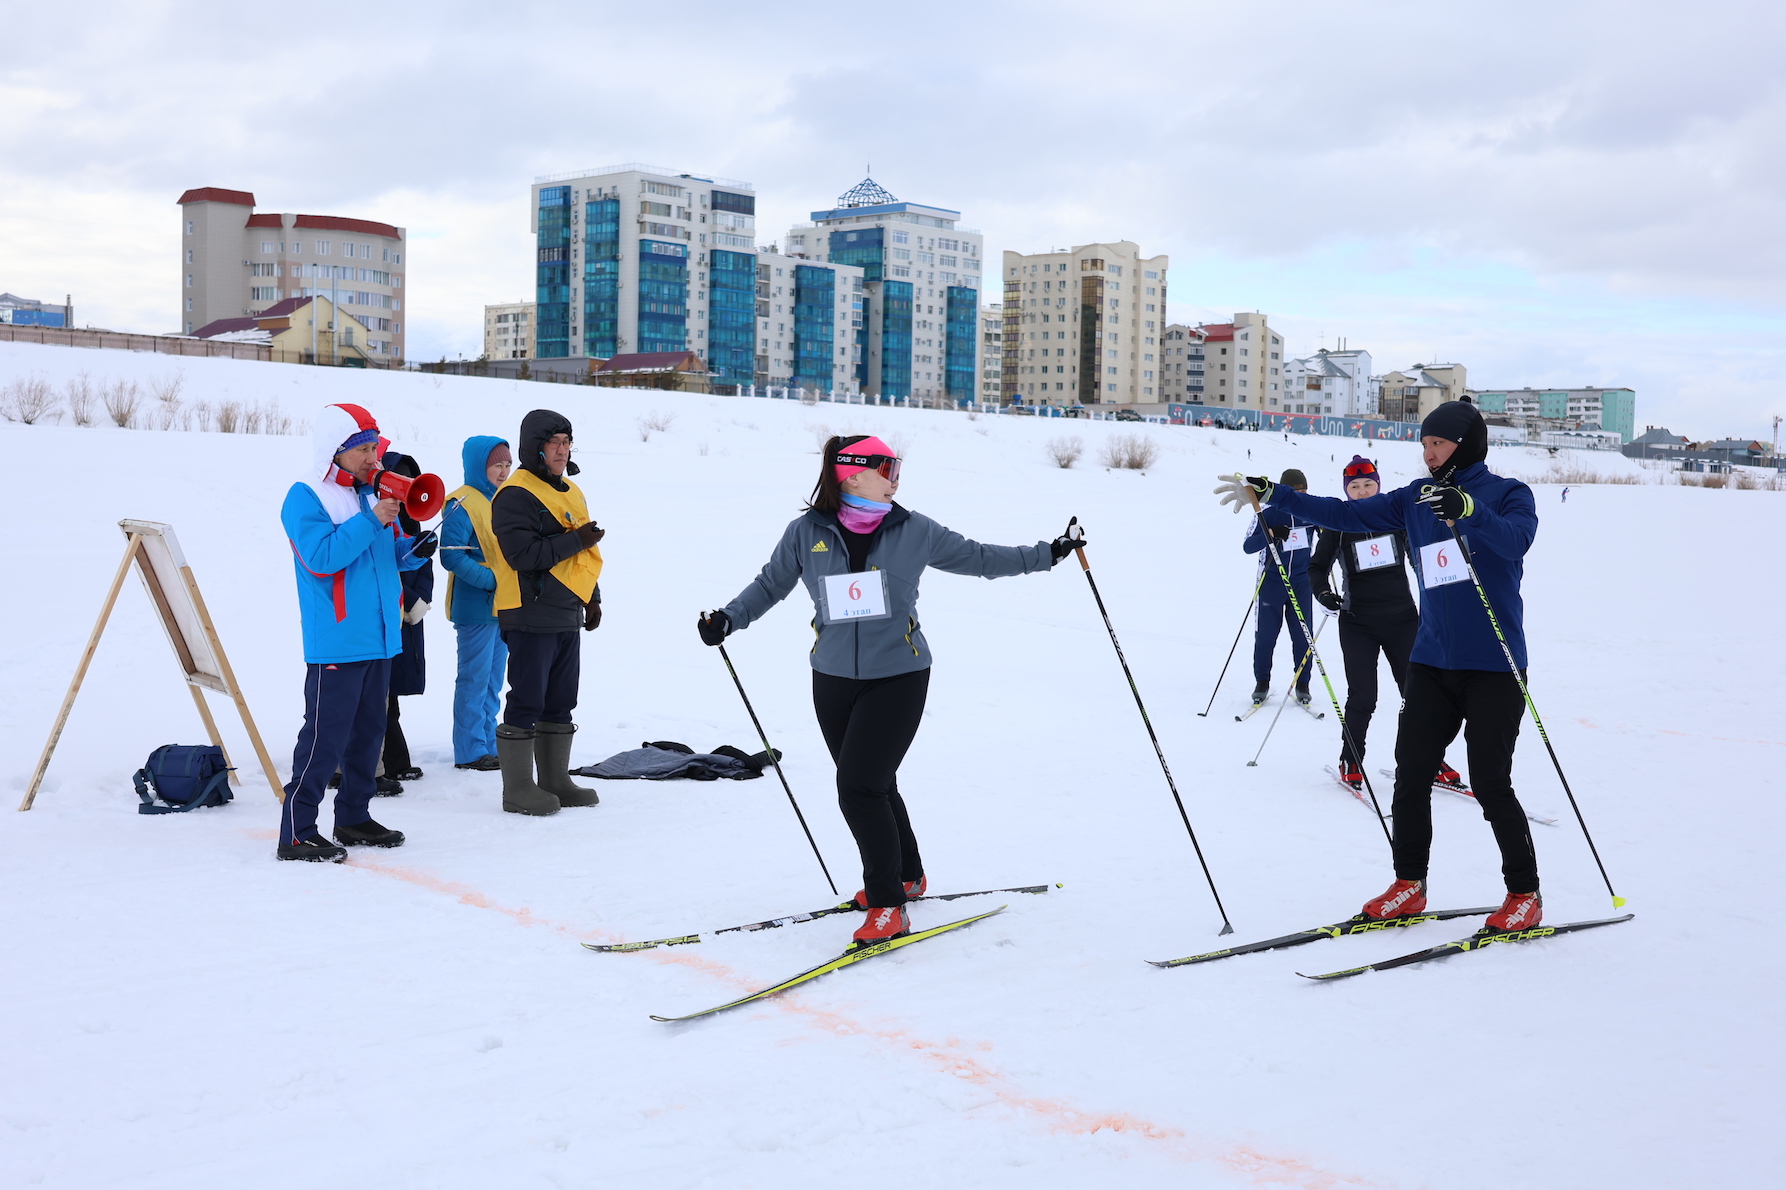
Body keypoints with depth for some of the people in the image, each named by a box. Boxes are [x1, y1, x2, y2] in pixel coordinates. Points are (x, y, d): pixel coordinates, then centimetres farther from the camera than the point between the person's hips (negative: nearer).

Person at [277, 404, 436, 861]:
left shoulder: (371, 493, 13)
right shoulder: (306, 496, -8)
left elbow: (388, 553, 18)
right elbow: (321, 556, -21)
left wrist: (414, 550, -3)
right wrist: (372, 520, -21)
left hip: (379, 636, 8)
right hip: (336, 640, -8)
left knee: (368, 732, 14)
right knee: (325, 735, -8)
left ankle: (354, 818, 26)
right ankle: (296, 832, -2)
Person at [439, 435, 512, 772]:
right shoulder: (463, 504, -13)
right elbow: (452, 556, -20)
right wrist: (492, 579, -23)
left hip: (504, 604, 8)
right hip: (475, 606, -8)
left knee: (493, 681, 14)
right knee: (474, 679, -3)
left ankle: (487, 744, 22)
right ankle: (470, 751, 5)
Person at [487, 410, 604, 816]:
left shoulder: (570, 492, 17)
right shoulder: (515, 495, -12)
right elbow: (523, 554, -22)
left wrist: (591, 597, 21)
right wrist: (575, 540, -20)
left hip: (567, 616, 9)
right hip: (531, 617, -9)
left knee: (560, 703, 13)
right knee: (527, 702, -4)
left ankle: (555, 780, 22)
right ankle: (517, 789, 2)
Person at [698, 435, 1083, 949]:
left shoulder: (914, 531, -3)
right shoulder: (806, 533, -2)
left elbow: (976, 557, 8)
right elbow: (771, 583, 10)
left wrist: (1045, 555, 8)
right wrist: (728, 618, -3)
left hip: (898, 677, -3)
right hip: (834, 680, 3)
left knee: (859, 787, -13)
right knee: (872, 786, 14)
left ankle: (888, 905, -1)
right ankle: (906, 876, 38)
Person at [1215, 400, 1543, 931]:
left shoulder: (1509, 494, -4)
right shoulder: (1416, 498, 9)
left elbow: (1516, 538, -25)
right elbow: (1344, 514, 8)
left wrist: (1468, 509, -41)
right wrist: (1271, 494, 4)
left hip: (1493, 667, -5)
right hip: (1432, 661, 5)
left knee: (1491, 783, -3)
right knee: (1411, 773, 4)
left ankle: (1525, 893, 13)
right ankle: (1409, 885, 17)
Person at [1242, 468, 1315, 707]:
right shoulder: (1268, 513, -7)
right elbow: (1248, 546, -11)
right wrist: (1271, 533, -28)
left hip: (1301, 582, 2)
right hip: (1271, 582, -2)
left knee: (1302, 635, 2)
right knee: (1265, 634, 0)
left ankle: (1302, 684, 14)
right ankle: (1262, 682, 14)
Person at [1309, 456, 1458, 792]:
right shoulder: (1338, 524, -1)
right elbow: (1318, 566, 4)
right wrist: (1323, 591, -15)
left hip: (1403, 619, 2)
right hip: (1357, 623, -2)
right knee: (1362, 698, -4)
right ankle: (1350, 762, 14)